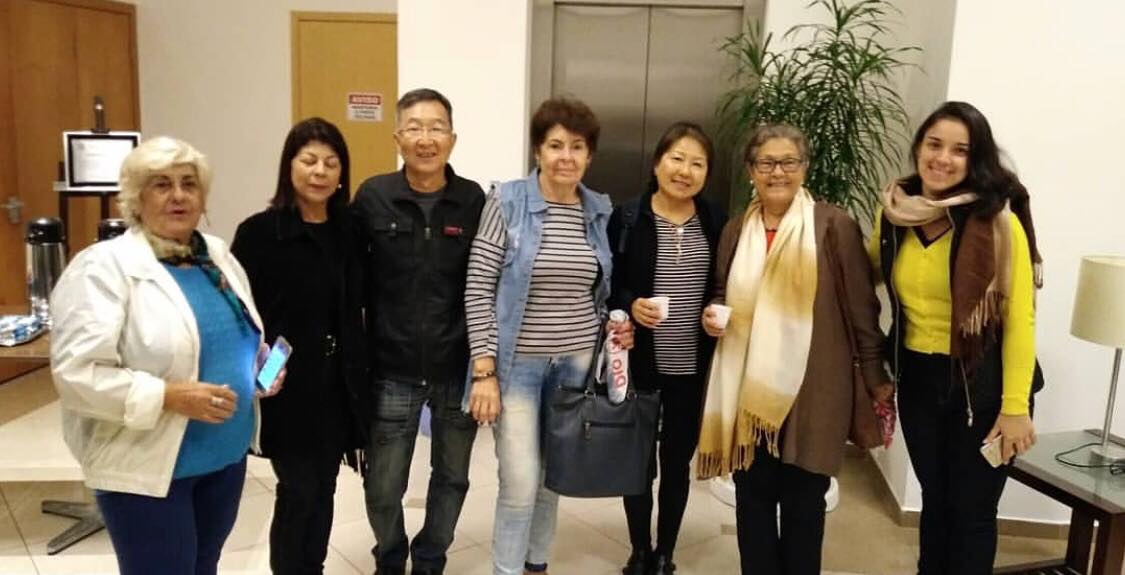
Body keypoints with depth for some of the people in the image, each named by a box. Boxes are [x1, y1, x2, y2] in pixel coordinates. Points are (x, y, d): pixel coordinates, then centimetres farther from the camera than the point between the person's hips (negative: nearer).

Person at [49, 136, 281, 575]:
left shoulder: (219, 255, 7)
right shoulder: (104, 267, -15)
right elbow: (77, 372, -22)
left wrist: (262, 364, -1)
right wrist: (170, 396, -27)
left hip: (226, 454, 7)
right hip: (148, 465, -6)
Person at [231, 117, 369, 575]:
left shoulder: (349, 231, 5)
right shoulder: (259, 232, -8)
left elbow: (355, 311, 8)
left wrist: (359, 378, 7)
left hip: (337, 384, 4)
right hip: (286, 387, -4)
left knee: (323, 492, 14)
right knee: (299, 493, 4)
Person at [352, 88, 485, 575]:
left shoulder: (474, 201, -4)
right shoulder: (372, 197, -5)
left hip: (458, 370, 1)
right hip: (392, 371, -1)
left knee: (452, 476, 17)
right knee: (383, 487, 11)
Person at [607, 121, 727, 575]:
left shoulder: (716, 222, 1)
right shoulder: (628, 218, -6)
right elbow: (605, 285, -3)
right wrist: (630, 305, -21)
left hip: (693, 367, 2)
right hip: (640, 363, -2)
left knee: (678, 461, 14)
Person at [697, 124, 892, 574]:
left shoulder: (834, 225, -7)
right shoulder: (736, 230, 6)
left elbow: (861, 305, -4)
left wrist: (875, 374, -2)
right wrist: (712, 316, -2)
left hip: (811, 389, -4)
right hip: (748, 388, 4)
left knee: (802, 502, 9)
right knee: (752, 498, 12)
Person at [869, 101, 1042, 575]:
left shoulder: (998, 221, -17)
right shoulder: (894, 212, -2)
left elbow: (1019, 318, -15)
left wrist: (1015, 407, -15)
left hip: (982, 382, -4)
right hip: (917, 378, 4)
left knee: (972, 511, 10)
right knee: (934, 500, 20)